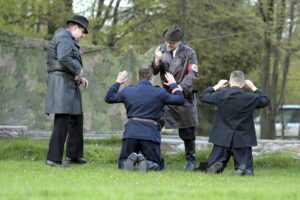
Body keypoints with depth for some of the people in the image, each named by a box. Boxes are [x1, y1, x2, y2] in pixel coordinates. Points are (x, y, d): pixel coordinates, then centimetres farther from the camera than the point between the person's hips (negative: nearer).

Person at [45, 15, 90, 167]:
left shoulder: (69, 40, 24)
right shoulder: (64, 38, -10)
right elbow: (63, 58, -27)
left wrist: (80, 77, 13)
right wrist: (78, 70, -15)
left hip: (70, 85, 11)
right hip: (62, 82, -11)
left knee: (76, 119, 16)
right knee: (62, 120, -13)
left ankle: (74, 155, 24)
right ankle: (53, 158, -14)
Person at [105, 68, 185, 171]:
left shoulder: (127, 91, 10)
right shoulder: (159, 92, 2)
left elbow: (108, 98, 25)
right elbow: (180, 100, 10)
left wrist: (117, 83, 38)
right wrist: (173, 85, 25)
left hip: (131, 132, 2)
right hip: (150, 133, -2)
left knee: (122, 164, 15)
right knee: (157, 165, 9)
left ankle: (130, 159, -21)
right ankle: (147, 163, -26)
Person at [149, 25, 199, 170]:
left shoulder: (189, 53, -6)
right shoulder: (161, 50, 2)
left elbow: (192, 74, -13)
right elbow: (153, 72, 4)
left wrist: (181, 87, -30)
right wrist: (157, 61, -18)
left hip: (184, 95, -2)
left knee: (187, 132, 3)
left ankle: (190, 160, 16)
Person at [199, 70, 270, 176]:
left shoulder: (221, 95, -6)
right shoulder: (250, 98, -7)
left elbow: (203, 96, 10)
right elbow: (266, 100, 12)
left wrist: (217, 86, 19)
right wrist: (253, 87, 17)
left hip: (222, 139, 0)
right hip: (242, 141, 0)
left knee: (211, 169, 9)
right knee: (247, 171, 7)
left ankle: (216, 166, -25)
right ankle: (243, 169, -27)